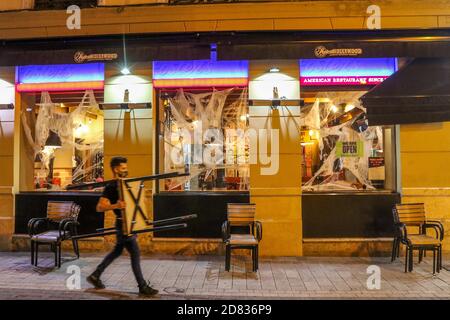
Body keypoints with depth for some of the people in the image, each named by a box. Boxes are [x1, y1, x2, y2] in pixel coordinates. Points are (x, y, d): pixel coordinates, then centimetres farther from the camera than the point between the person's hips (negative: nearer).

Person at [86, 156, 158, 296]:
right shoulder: (111, 187, -15)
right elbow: (99, 207, -20)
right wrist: (115, 206, -35)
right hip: (123, 224, -9)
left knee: (117, 251, 20)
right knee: (135, 254, -4)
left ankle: (95, 276, 33)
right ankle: (143, 287, 5)